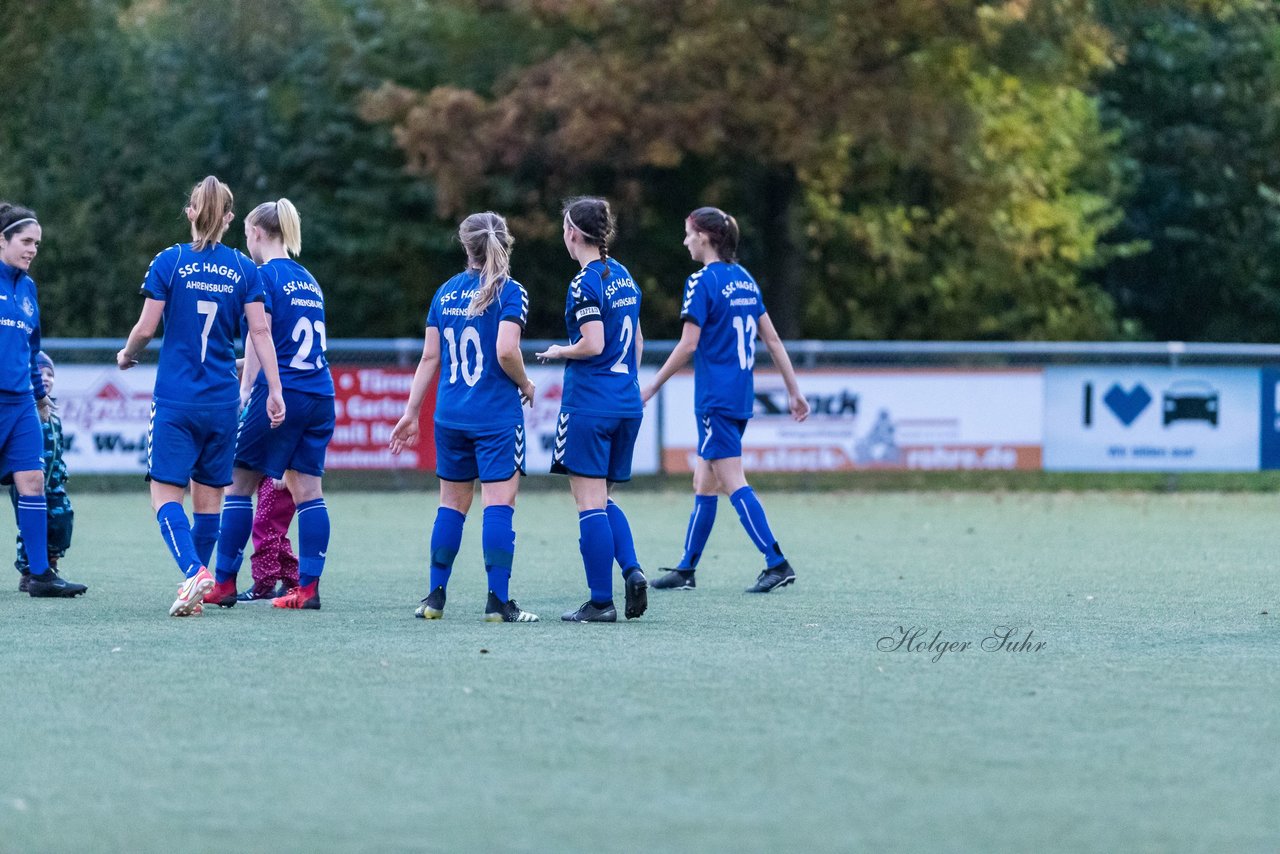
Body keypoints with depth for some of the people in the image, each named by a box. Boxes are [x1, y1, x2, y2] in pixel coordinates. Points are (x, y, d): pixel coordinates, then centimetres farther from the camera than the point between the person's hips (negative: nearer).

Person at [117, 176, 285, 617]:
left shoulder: (169, 262, -4)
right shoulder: (243, 269, 2)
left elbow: (146, 328, -5)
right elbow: (260, 331, -2)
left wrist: (127, 355, 16)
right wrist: (275, 390, 0)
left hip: (175, 399, -3)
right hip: (223, 400, 3)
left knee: (166, 493, -2)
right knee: (209, 496, 12)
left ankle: (194, 571, -25)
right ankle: (196, 592, 15)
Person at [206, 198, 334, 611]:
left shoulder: (265, 276, -6)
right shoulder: (308, 280, 16)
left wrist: (245, 391, -8)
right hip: (320, 395, 7)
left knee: (239, 484, 2)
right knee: (307, 488, 4)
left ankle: (225, 582, 4)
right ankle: (308, 587, -2)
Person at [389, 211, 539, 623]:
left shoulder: (446, 292, 8)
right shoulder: (509, 292, -7)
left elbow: (429, 357, 9)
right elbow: (506, 351, -19)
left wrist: (412, 412, 15)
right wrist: (525, 384, 1)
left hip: (450, 416, 5)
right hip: (497, 415, -5)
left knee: (452, 504, 14)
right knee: (499, 504, -4)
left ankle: (435, 596, 15)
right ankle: (498, 601, -8)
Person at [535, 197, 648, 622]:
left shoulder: (585, 285, -13)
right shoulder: (623, 277, 12)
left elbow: (593, 345, -20)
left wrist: (558, 352, -2)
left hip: (589, 403, -8)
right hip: (627, 403, 8)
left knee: (590, 502, -4)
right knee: (603, 499, 17)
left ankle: (601, 602, -4)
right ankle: (632, 571, -4)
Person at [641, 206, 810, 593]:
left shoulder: (702, 282, -12)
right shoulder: (744, 279, 12)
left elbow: (688, 345, -15)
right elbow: (772, 338, 13)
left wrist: (652, 386, -6)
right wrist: (794, 390, 17)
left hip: (715, 398, -8)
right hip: (740, 397, 8)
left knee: (733, 483, -8)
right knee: (704, 483, 14)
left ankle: (777, 564, -14)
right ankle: (686, 569, 18)